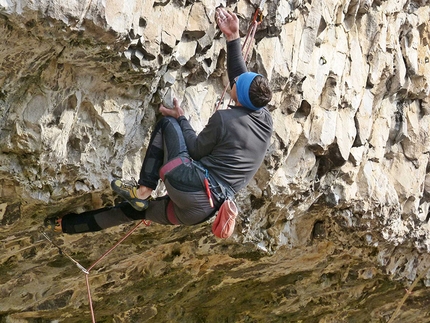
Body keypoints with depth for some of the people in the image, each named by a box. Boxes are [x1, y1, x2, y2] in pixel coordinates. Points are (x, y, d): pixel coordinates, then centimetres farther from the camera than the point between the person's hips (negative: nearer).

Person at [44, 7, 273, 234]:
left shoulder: (224, 119, -13)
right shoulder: (265, 119, 7)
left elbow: (196, 150, -2)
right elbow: (242, 76, 17)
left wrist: (180, 119, 13)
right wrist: (233, 38, 20)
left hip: (191, 186, -9)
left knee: (167, 123, 10)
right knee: (136, 209, 24)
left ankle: (142, 192, 4)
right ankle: (68, 226, 37)